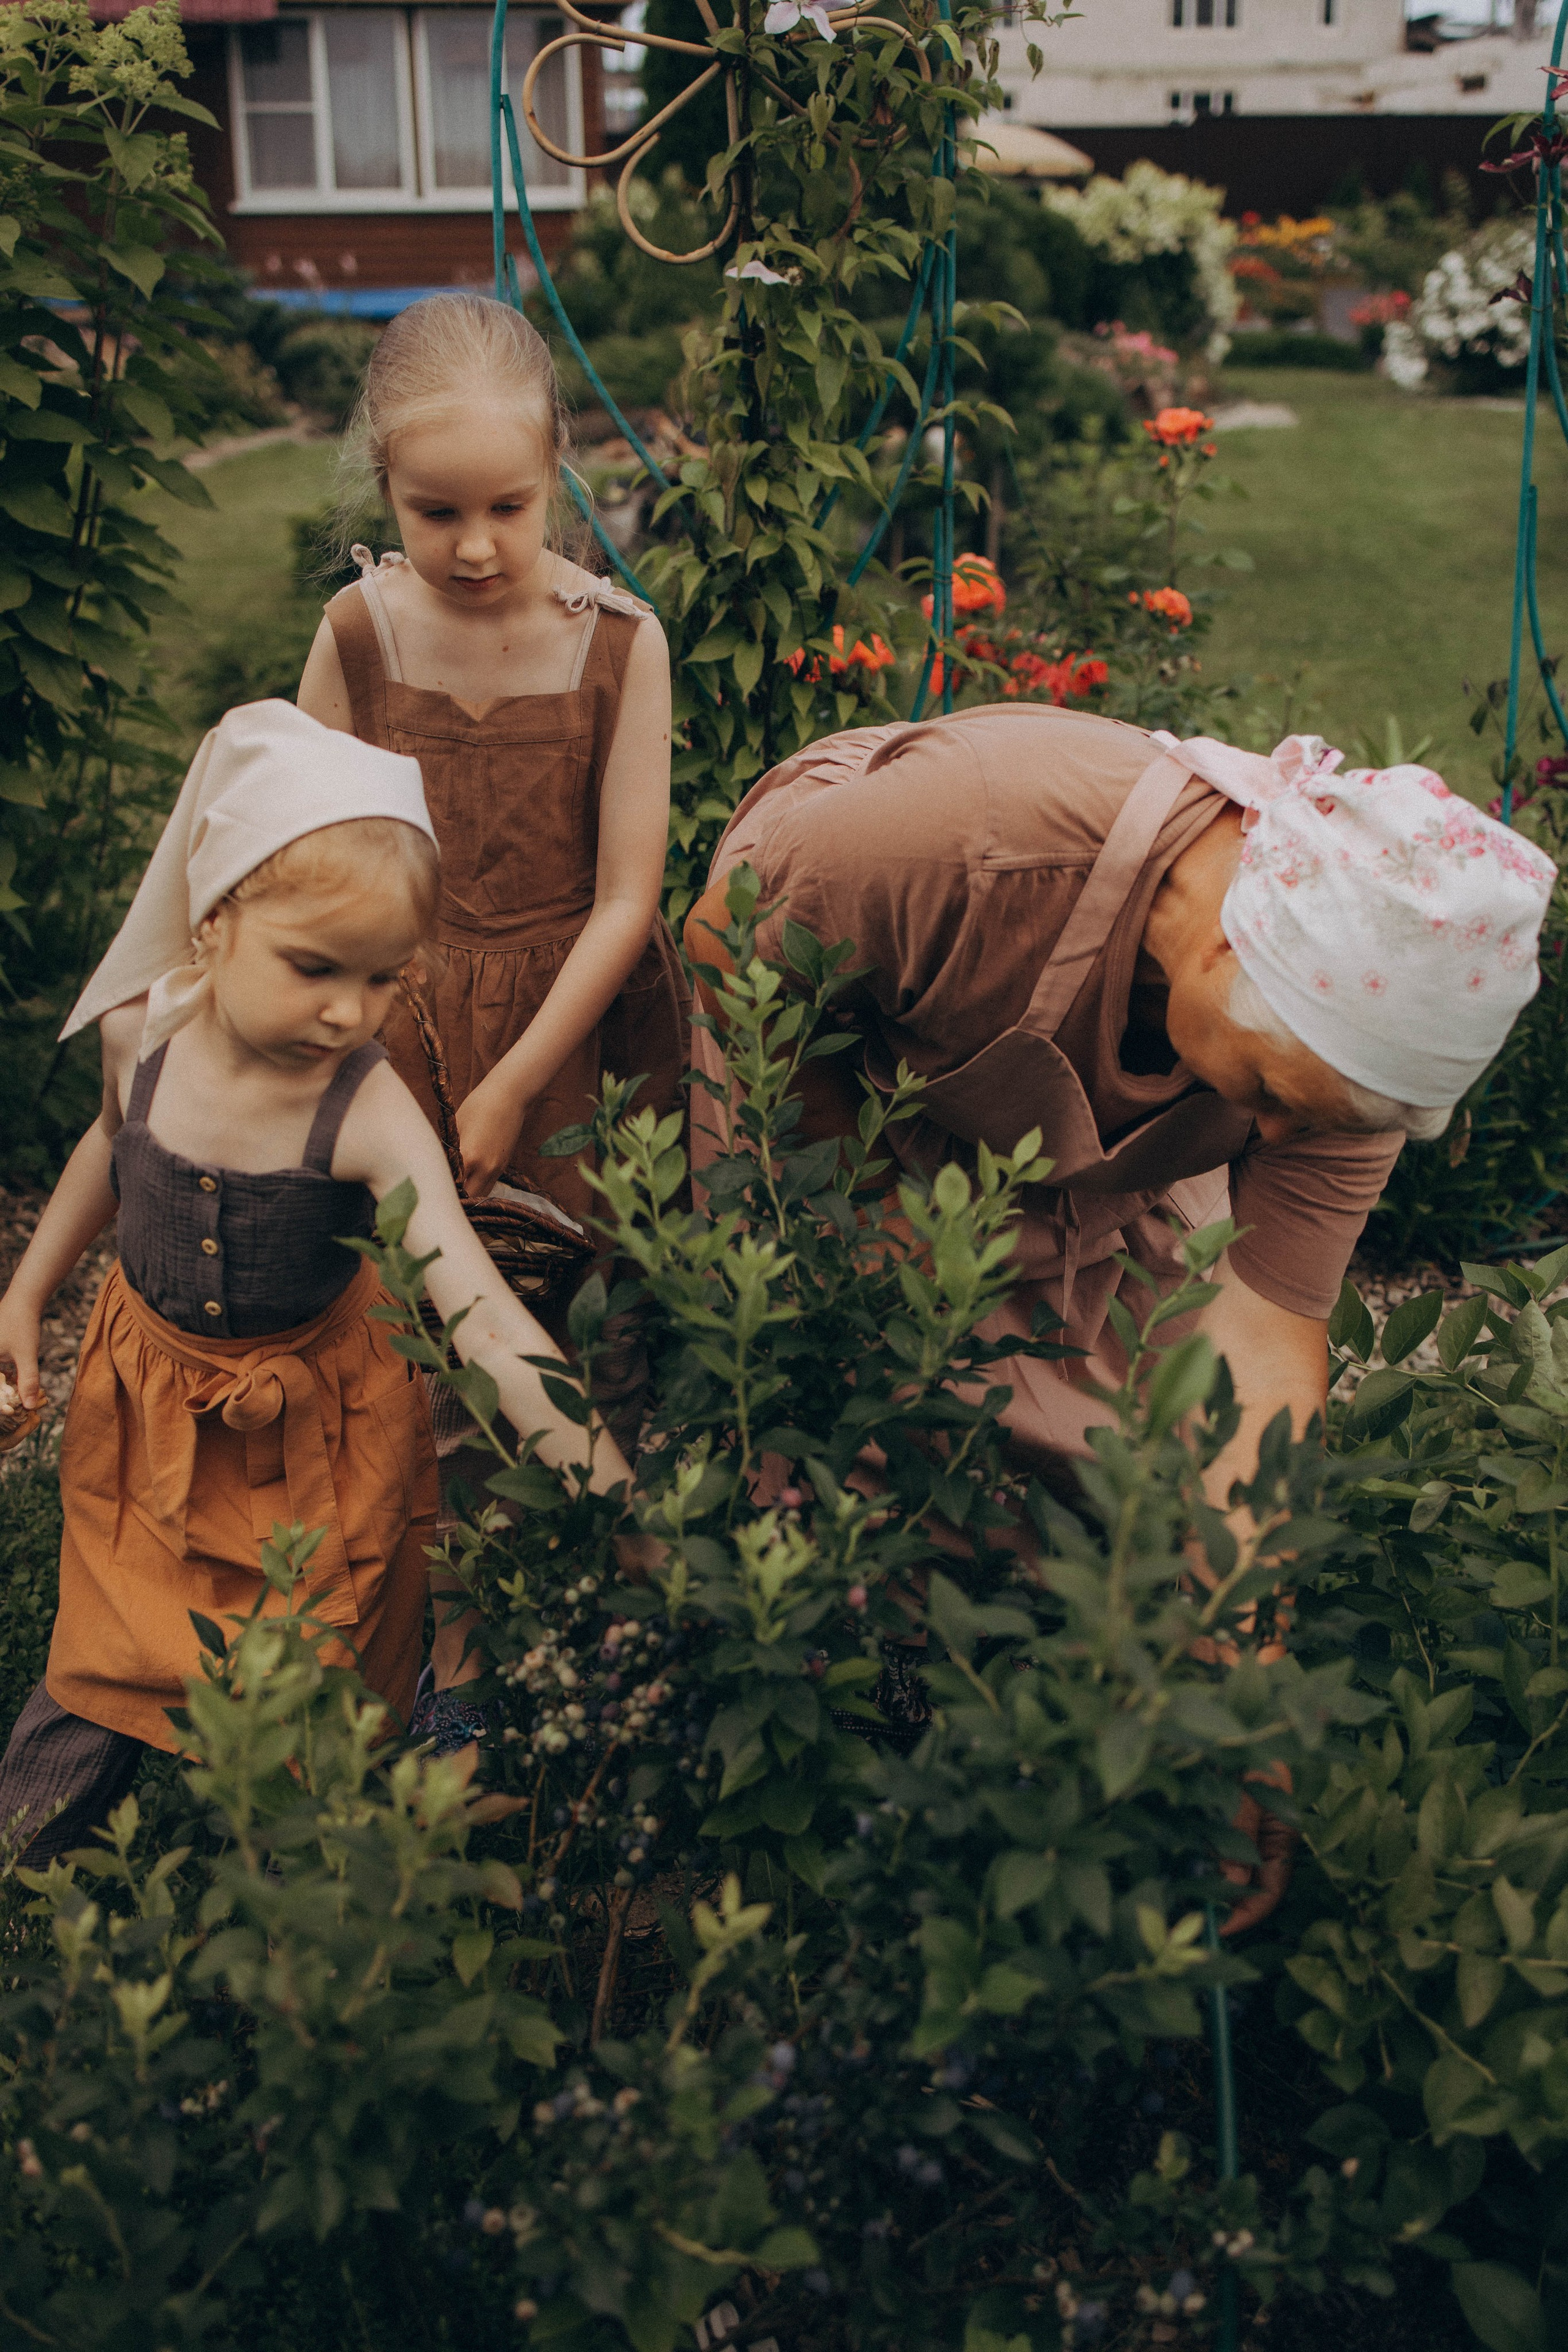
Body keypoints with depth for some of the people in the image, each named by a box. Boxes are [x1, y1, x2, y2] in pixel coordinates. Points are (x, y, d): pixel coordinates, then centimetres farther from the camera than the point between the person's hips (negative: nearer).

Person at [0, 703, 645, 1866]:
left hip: (314, 1413, -3)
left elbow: (484, 1316, -39)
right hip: (150, 1394, 3)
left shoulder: (370, 1114, -31)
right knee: (112, 1651, 18)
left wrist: (615, 1492, -47)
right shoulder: (143, 1032, -17)